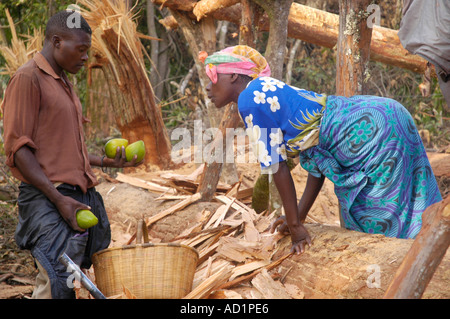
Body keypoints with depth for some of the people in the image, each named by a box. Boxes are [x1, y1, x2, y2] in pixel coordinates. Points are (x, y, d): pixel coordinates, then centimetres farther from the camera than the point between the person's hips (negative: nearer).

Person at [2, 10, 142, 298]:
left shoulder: (64, 83, 22)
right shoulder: (28, 78, -7)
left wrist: (108, 162, 18)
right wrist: (58, 199, -19)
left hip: (81, 197, 9)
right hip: (48, 199, -9)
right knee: (57, 285, -17)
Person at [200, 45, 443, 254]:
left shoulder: (250, 99, -9)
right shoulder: (268, 92, 19)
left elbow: (276, 165, -9)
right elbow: (316, 162, 19)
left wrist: (295, 226, -3)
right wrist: (298, 218, 20)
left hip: (371, 131, -10)